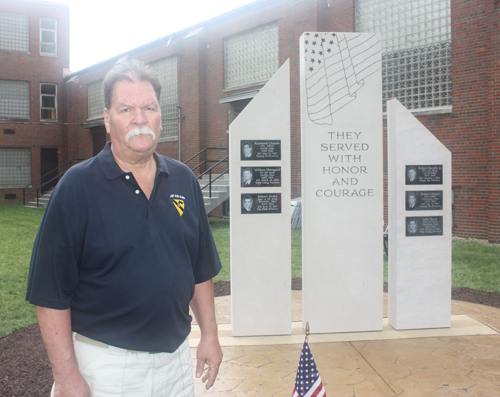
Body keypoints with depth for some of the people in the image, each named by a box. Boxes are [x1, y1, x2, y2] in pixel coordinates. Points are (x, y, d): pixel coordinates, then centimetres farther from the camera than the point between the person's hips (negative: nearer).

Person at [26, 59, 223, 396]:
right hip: (105, 362, -4)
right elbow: (51, 294, -12)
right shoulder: (77, 186, -11)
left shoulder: (184, 181, 3)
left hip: (176, 358, 4)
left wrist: (209, 335, 7)